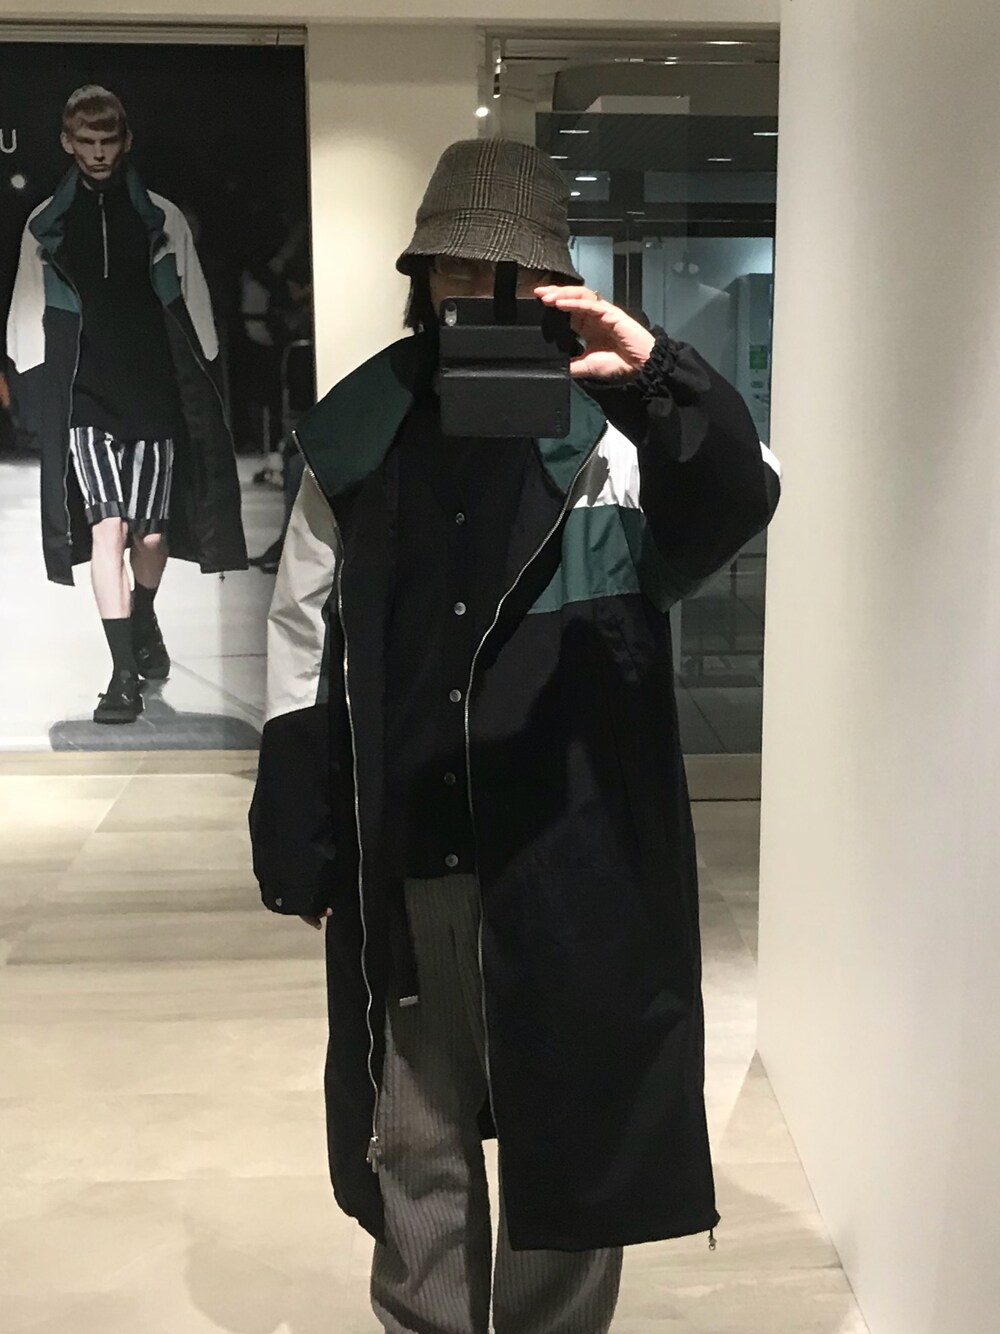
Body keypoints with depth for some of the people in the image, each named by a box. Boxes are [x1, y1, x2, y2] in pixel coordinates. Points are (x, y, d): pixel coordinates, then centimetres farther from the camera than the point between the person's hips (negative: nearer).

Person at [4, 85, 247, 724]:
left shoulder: (163, 218, 6)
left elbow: (194, 310, 7)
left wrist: (200, 388, 3)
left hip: (154, 395, 1)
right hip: (84, 400, 0)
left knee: (152, 532, 7)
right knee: (107, 528, -12)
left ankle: (144, 623, 38)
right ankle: (125, 673, -9)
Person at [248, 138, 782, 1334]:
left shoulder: (613, 426, -4)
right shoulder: (355, 435, 3)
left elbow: (740, 501, -22)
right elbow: (302, 639, 6)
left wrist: (661, 377, -41)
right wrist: (295, 847, 3)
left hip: (574, 854, -2)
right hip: (400, 861, 2)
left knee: (574, 1138, 14)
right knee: (413, 1144, 17)